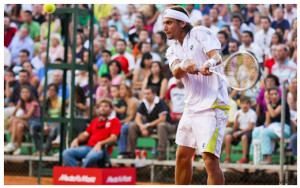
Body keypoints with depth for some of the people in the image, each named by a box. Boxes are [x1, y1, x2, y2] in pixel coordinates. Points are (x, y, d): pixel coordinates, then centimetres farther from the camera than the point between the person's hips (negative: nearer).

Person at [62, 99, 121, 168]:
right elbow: (85, 134, 26)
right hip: (88, 146, 6)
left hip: (101, 148, -6)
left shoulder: (114, 121, 9)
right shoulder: (95, 121, 28)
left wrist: (100, 143, -19)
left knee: (92, 156, -43)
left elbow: (113, 138, -4)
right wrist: (77, 140, 4)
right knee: (67, 153, -21)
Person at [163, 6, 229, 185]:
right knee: (182, 156, 17)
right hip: (191, 108, 8)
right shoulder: (173, 50, 13)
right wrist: (183, 65, -31)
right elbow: (176, 72, -8)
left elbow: (216, 55, -21)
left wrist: (210, 63, -44)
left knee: (210, 160, -17)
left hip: (212, 106, -8)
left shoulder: (200, 33, -4)